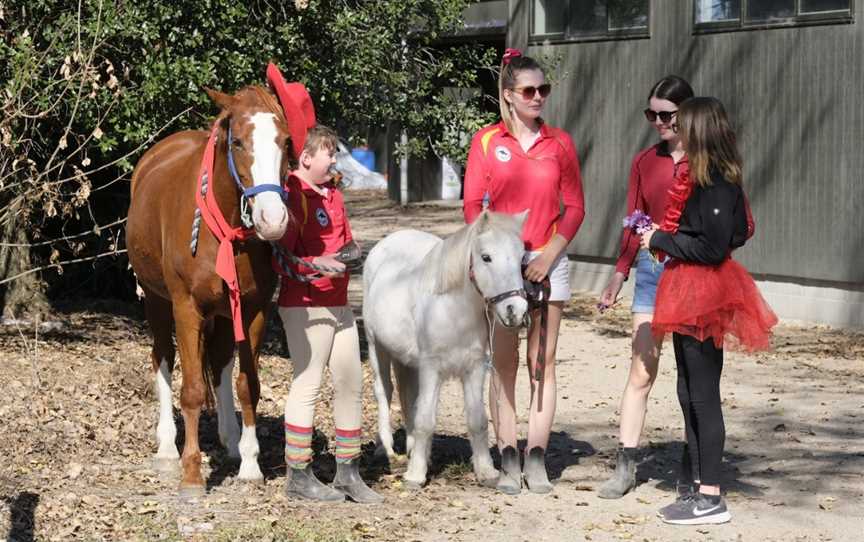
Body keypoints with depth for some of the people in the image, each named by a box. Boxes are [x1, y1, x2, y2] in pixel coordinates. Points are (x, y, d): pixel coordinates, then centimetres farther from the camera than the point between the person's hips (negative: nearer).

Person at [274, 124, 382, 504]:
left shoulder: (333, 194, 13)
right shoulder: (293, 196, -14)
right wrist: (315, 265, -30)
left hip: (339, 304, 9)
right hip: (305, 306, -9)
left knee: (351, 385, 10)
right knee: (307, 384, -3)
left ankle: (347, 472, 18)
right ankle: (298, 475, 6)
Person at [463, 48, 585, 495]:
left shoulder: (559, 143, 5)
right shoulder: (486, 142, 2)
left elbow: (575, 207, 4)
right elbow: (473, 206, 0)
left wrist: (550, 254, -9)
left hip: (548, 260, 1)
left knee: (543, 361, 3)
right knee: (504, 361, 2)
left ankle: (536, 458, 8)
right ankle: (508, 459, 7)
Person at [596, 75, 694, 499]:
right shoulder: (644, 162, 9)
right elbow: (633, 224, 12)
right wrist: (620, 273, 3)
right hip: (652, 269, 3)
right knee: (640, 370, 0)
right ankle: (625, 467, 3)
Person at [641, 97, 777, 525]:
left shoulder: (716, 184, -17)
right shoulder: (701, 179, 11)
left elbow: (713, 248, -21)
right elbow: (737, 235, 16)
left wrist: (661, 241, -12)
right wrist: (665, 236, 10)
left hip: (704, 297, -10)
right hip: (689, 296, 10)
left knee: (703, 395, -5)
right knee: (689, 393, 15)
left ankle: (711, 499, 0)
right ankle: (700, 487, 22)